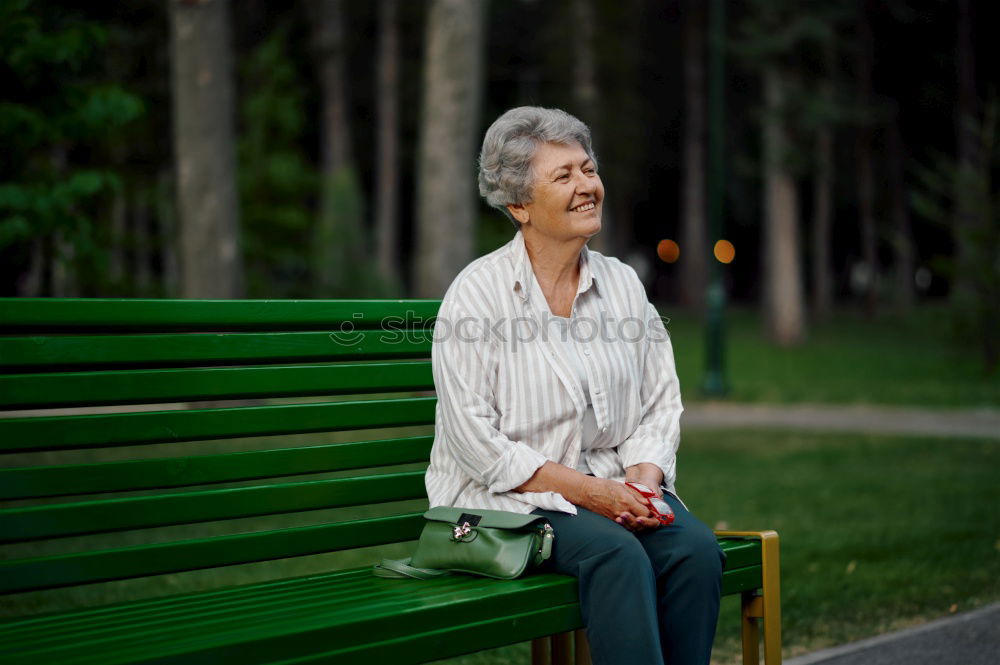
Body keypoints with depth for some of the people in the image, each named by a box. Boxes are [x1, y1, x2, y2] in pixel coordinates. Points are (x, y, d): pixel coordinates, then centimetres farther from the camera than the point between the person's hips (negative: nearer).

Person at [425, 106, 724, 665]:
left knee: (697, 548, -23)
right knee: (619, 556, -32)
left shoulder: (622, 283, 10)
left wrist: (644, 480, -9)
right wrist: (585, 490, -17)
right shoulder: (478, 294, -7)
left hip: (613, 485, 5)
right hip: (509, 497, -5)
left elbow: (661, 403, 12)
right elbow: (475, 440, -12)